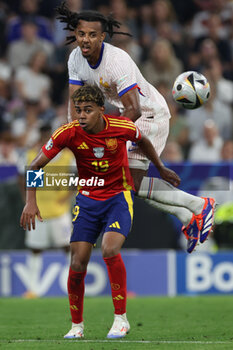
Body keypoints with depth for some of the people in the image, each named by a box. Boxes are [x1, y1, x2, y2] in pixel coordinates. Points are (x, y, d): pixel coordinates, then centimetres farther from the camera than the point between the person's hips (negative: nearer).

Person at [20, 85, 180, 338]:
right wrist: (31, 202, -19)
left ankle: (121, 318, -11)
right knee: (77, 265, -5)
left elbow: (142, 141, 9)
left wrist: (161, 169, 22)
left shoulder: (122, 127, -16)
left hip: (119, 196, -2)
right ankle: (77, 325, 17)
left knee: (110, 250, -26)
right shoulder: (68, 133, -15)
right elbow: (35, 166, -8)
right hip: (87, 199, 2)